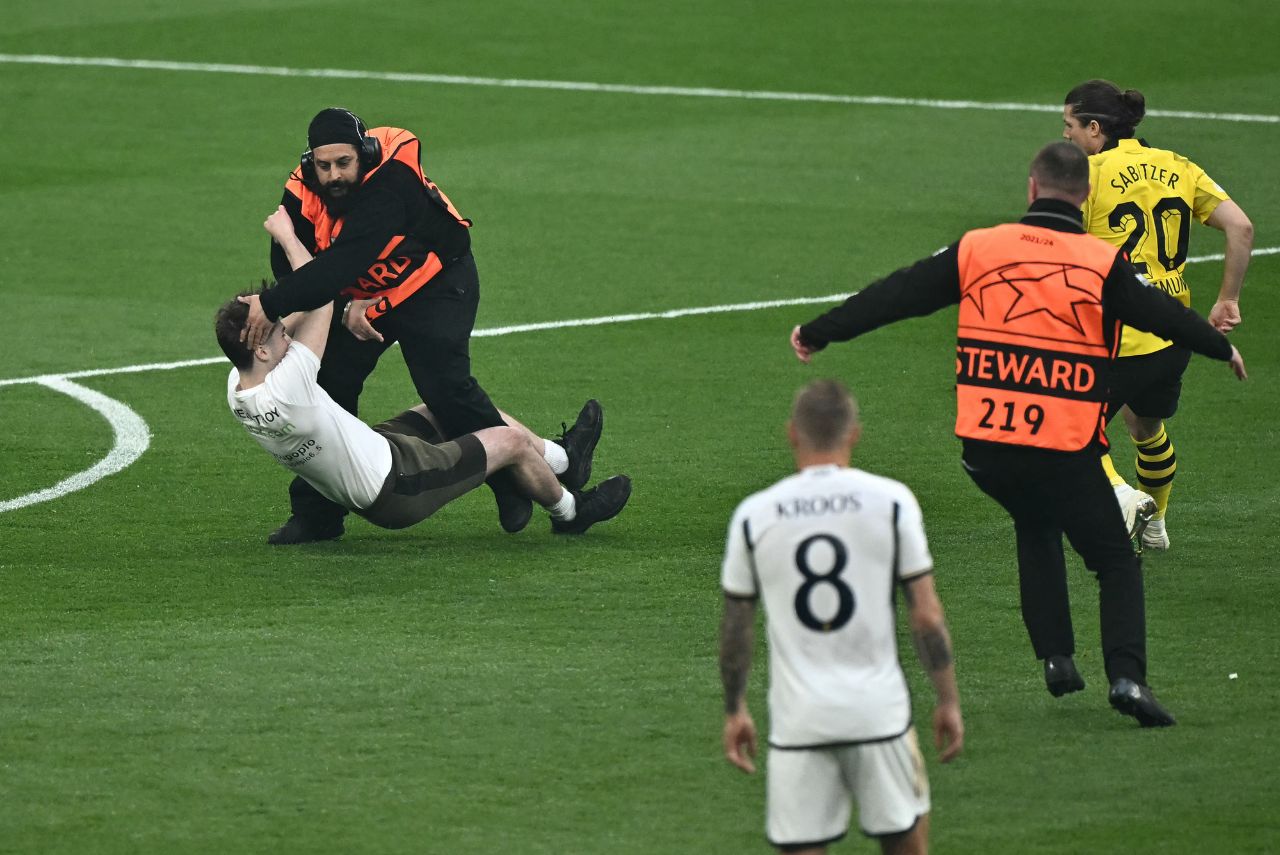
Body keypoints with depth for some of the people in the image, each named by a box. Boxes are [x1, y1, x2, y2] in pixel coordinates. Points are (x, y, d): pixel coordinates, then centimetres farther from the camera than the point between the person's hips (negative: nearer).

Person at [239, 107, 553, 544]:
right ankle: (316, 513, 10)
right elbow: (288, 263, -13)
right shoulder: (301, 191, -20)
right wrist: (344, 306, -27)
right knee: (328, 381, -1)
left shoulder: (392, 182, -39)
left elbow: (342, 263, -47)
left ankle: (513, 483, 1)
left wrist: (271, 305, -52)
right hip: (361, 294, 6)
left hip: (434, 283, -6)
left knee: (445, 387, -20)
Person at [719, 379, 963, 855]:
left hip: (796, 721, 1)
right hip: (879, 711, -1)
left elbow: (735, 626, 7)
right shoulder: (890, 501, -3)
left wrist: (734, 711, 19)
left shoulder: (753, 515, 1)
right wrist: (948, 700, 7)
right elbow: (926, 614, -2)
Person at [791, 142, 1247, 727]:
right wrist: (1223, 349, 23)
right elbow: (1161, 315, 3)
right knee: (1115, 562, 8)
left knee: (1036, 530, 31)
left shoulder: (977, 249, 4)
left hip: (983, 445, 3)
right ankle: (1126, 674, -13)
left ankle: (1056, 658, 20)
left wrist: (818, 333, 21)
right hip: (1066, 451, -3)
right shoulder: (1102, 263, -4)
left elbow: (895, 296, 9)